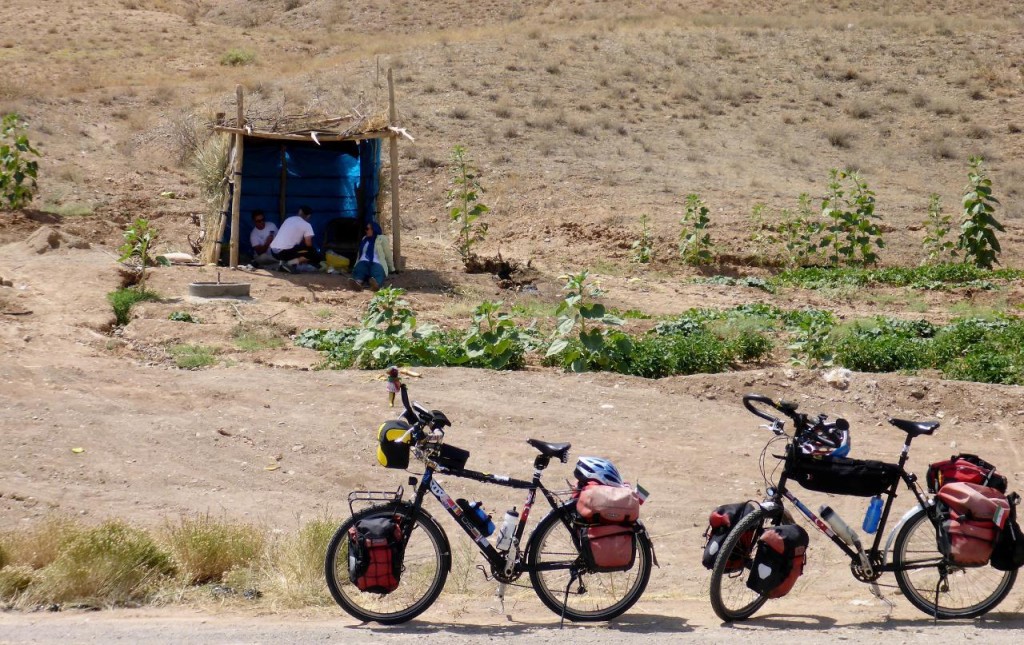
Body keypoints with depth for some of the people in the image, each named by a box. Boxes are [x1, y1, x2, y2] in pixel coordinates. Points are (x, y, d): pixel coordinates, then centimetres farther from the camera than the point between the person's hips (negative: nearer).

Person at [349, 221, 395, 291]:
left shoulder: (382, 238, 13)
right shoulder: (364, 239, 31)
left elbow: (388, 254, 13)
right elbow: (359, 253, 35)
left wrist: (391, 269, 14)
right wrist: (356, 265, 25)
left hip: (377, 264, -4)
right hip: (364, 262, 4)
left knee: (377, 272, -41)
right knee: (359, 269, -35)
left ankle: (376, 283, -76)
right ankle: (358, 282, -68)